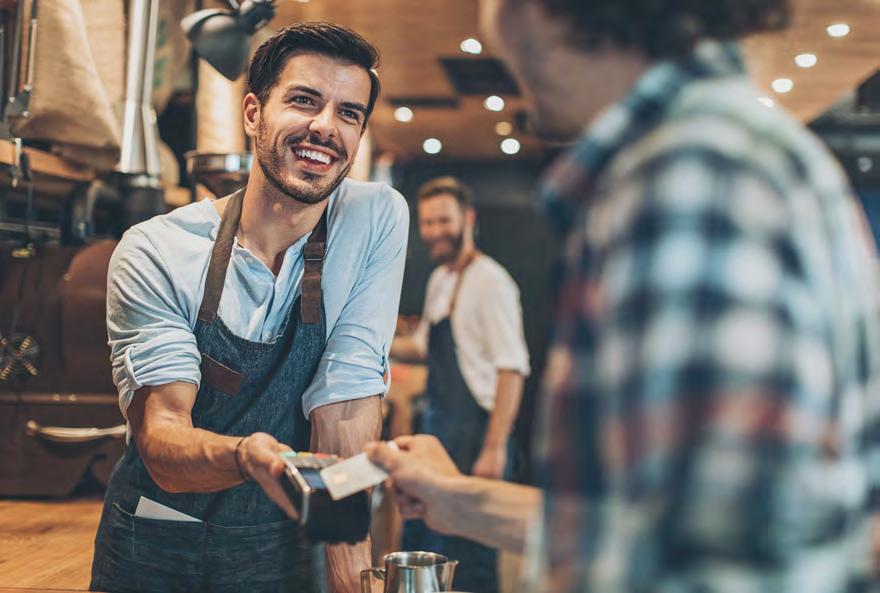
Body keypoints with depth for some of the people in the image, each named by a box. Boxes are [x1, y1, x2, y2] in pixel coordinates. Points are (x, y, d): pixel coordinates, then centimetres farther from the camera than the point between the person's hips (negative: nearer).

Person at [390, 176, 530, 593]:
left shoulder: (489, 280, -14)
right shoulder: (439, 279, 13)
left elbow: (512, 370, -19)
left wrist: (494, 448, -23)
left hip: (473, 430, -9)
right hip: (436, 425, 9)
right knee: (417, 545, 17)